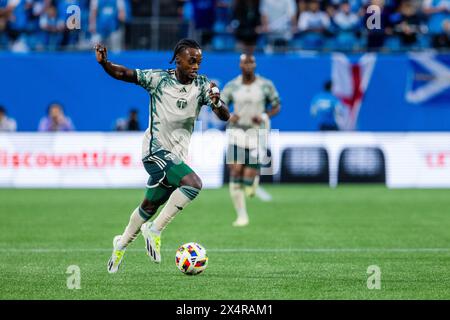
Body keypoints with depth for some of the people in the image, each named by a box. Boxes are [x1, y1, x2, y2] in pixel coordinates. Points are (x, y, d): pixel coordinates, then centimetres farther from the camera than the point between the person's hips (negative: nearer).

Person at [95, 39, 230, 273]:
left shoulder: (202, 85, -2)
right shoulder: (159, 79, -9)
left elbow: (225, 116, -11)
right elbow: (123, 74, -6)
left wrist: (216, 103, -33)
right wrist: (104, 63, -26)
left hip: (177, 155, 5)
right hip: (156, 150, -5)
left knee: (151, 205, 18)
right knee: (193, 183, -27)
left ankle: (121, 245, 40)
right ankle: (155, 229, -16)